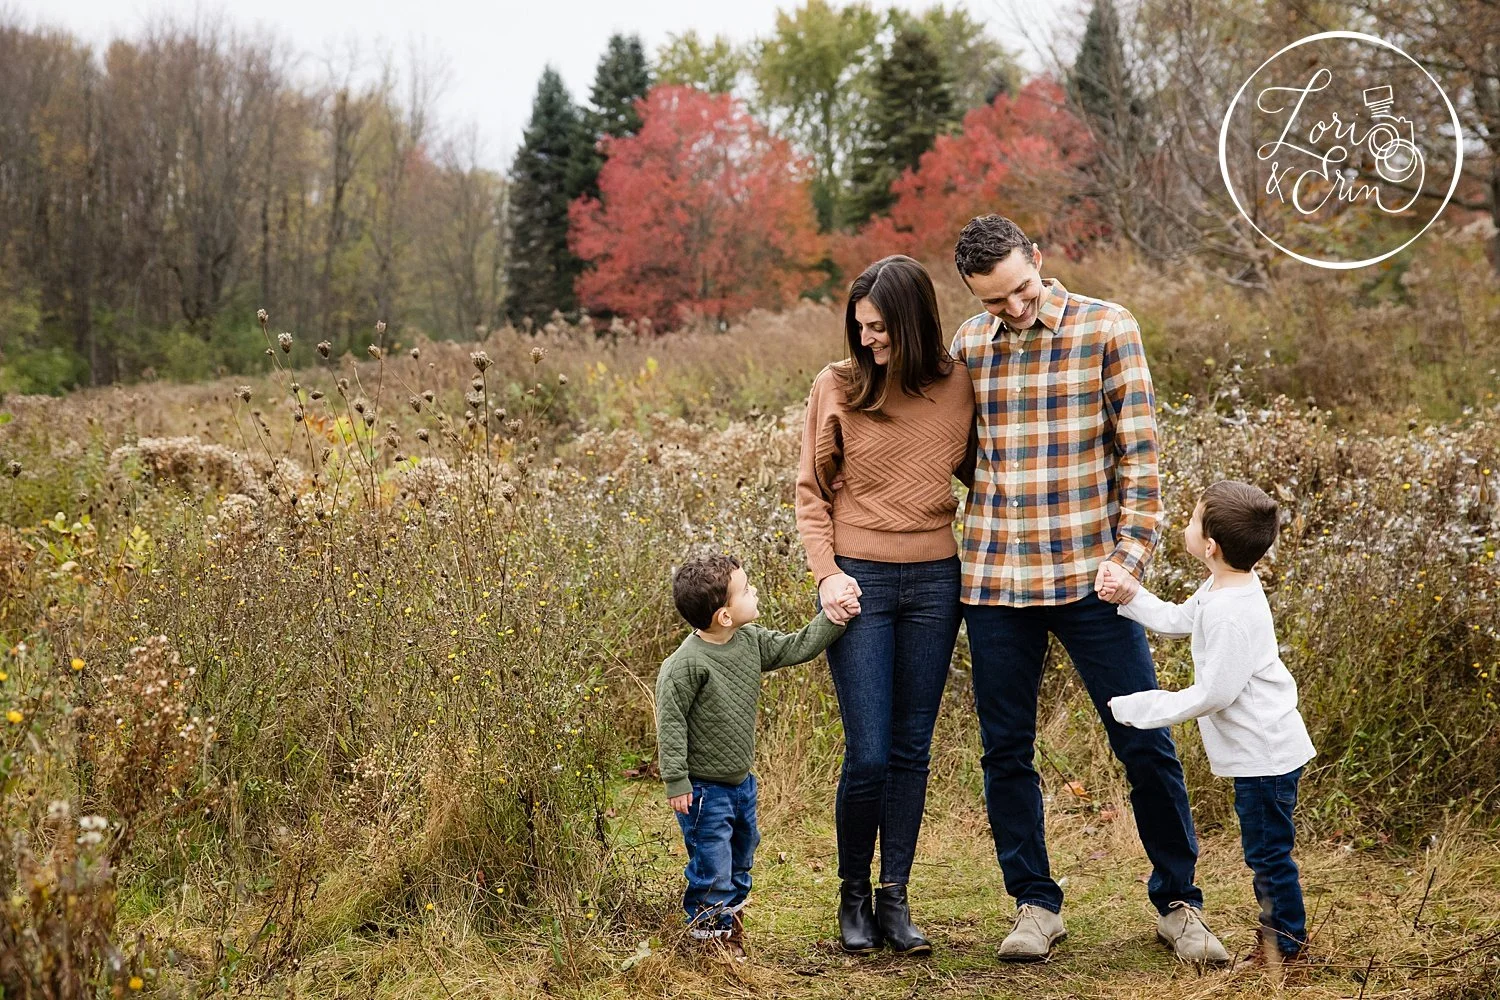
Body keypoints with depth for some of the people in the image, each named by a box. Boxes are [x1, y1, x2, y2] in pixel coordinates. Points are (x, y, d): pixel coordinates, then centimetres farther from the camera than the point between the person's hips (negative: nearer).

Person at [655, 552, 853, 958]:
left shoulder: (751, 641, -3)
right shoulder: (687, 663, -25)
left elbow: (795, 648, 12)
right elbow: (670, 722, -20)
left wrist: (833, 620, 4)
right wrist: (676, 782, -18)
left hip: (741, 782, 8)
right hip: (704, 788, -8)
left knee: (741, 859, 23)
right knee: (713, 867, -1)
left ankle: (731, 917, 42)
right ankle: (713, 932, 17)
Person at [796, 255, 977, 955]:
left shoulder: (956, 386, 1)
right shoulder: (837, 387, -3)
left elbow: (975, 473, 16)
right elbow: (810, 492, 4)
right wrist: (826, 571, -7)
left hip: (935, 582, 2)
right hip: (859, 581, -2)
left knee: (911, 751, 7)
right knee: (868, 755, -4)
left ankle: (895, 899, 16)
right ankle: (853, 896, 16)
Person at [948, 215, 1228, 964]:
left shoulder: (1107, 329, -3)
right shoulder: (967, 345, 6)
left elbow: (1139, 450, -5)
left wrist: (1130, 551, -13)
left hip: (1089, 573, -3)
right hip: (994, 577, 3)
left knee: (1147, 746, 2)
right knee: (1005, 751, 8)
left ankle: (1177, 903, 18)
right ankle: (1035, 905, 22)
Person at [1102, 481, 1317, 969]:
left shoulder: (1232, 612, -27)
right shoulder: (1221, 589, 5)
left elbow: (1213, 694, -24)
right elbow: (1177, 620, 22)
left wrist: (1143, 709, -15)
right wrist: (1131, 595, 8)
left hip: (1266, 754, -11)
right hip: (1260, 750, 11)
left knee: (1268, 852, 1)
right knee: (1263, 851, 19)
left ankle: (1286, 945, 12)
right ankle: (1277, 930, 29)